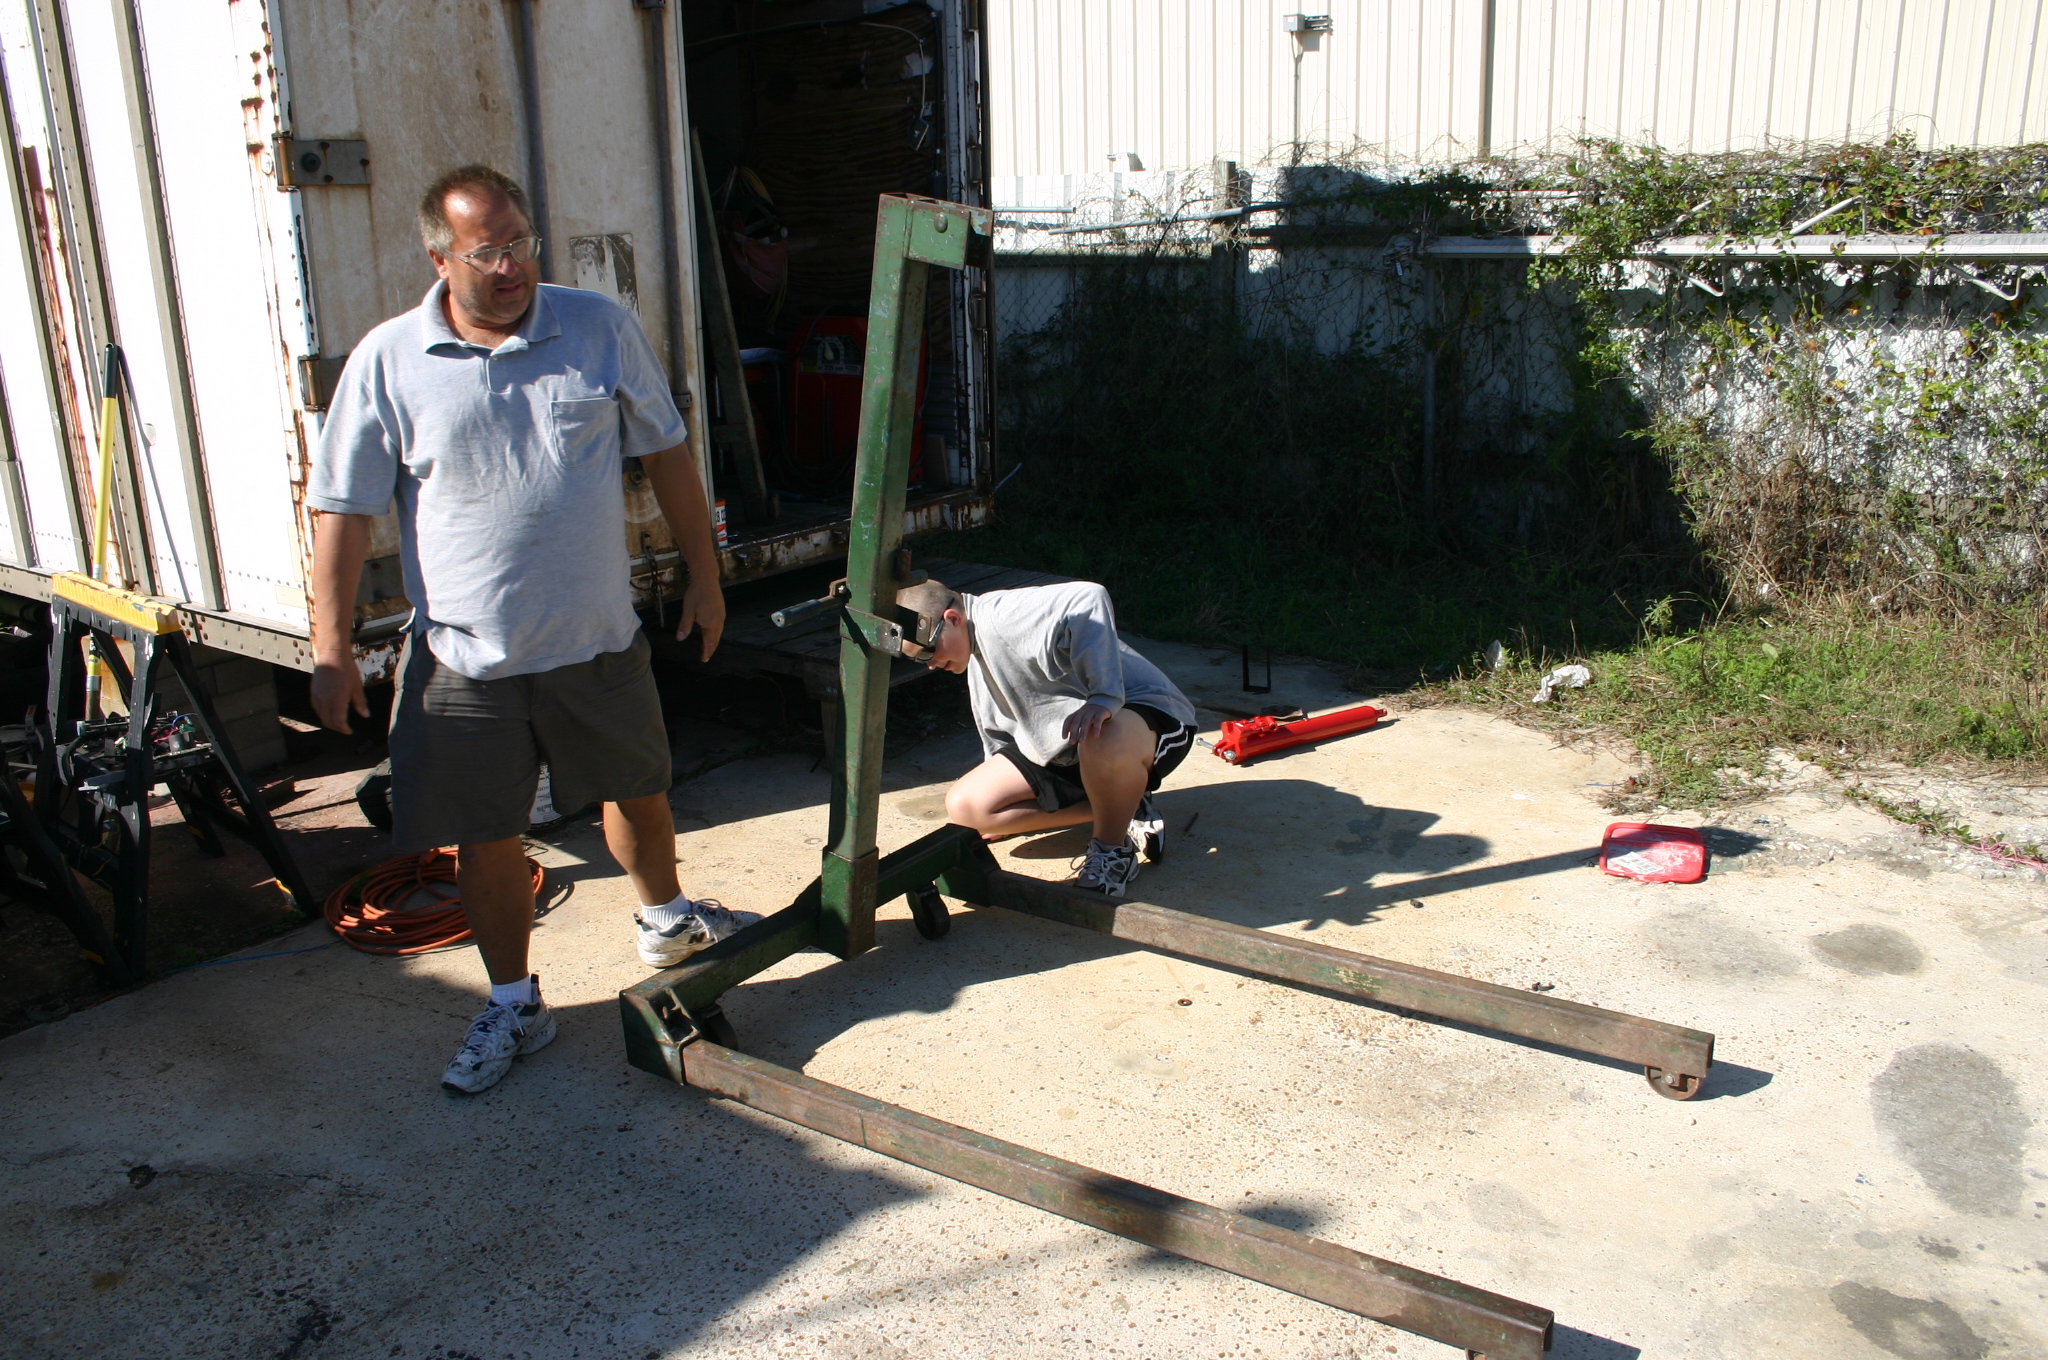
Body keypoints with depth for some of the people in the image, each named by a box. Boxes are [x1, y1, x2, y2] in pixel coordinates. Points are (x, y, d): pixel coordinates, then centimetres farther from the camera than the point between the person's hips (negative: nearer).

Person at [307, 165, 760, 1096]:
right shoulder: (389, 363, -7)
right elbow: (343, 508, -4)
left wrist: (703, 576, 8)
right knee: (481, 837, 6)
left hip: (598, 638, 2)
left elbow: (665, 453, 6)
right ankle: (513, 1006, 27)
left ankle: (666, 920, 48)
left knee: (636, 791, 19)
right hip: (465, 657, -1)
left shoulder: (602, 329, -2)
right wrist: (330, 648, -6)